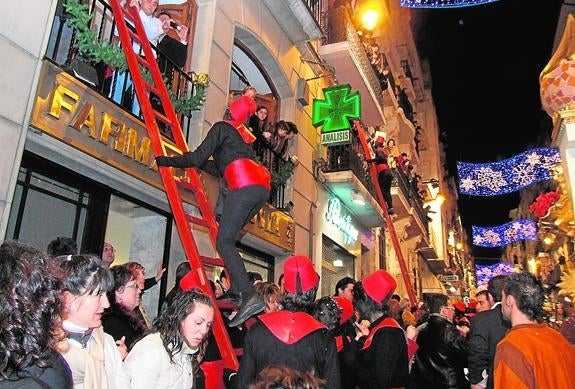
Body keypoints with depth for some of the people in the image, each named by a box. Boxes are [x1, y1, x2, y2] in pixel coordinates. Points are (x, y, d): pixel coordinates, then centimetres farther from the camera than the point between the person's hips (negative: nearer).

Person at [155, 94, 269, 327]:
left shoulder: (222, 127, 11)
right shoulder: (244, 134, 34)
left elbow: (198, 157, 4)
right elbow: (221, 169, 36)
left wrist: (166, 161, 15)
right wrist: (198, 162, 46)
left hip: (244, 186, -8)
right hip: (262, 187, 8)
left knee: (224, 242, -10)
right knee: (228, 238, 16)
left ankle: (250, 296, -23)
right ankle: (237, 291, 9)